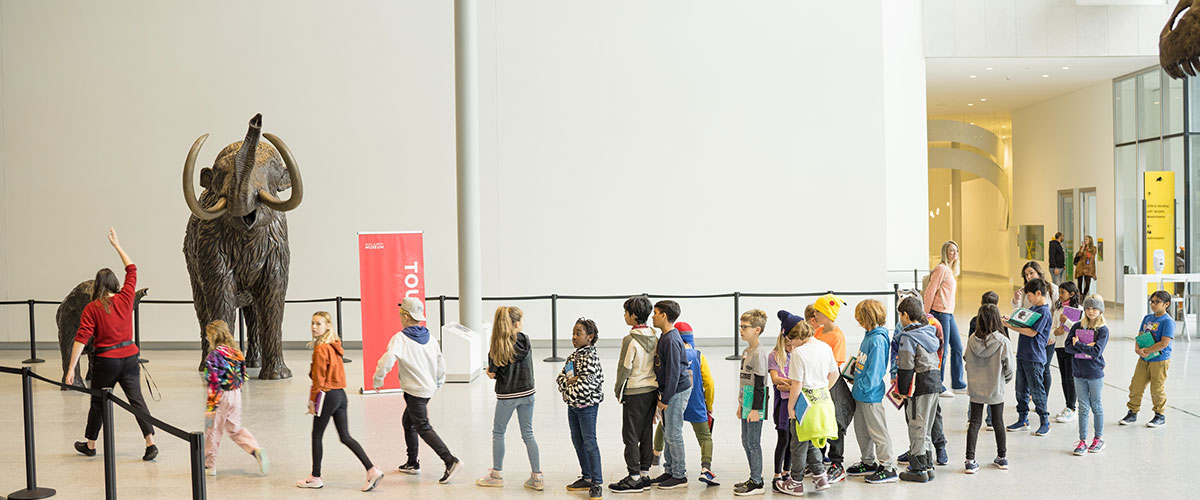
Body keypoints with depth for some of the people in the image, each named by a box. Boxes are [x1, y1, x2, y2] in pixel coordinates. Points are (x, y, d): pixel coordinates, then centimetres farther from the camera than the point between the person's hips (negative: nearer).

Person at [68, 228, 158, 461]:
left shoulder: (92, 308, -7)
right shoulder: (125, 298, -1)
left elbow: (81, 339, -14)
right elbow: (132, 270, 13)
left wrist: (71, 368, -14)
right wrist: (117, 245, 22)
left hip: (106, 361, -2)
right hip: (129, 357, 2)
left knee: (98, 403, 15)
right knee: (136, 400, 0)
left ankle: (90, 444, 32)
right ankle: (150, 442, -11)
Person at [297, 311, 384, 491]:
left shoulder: (321, 349, -14)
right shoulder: (334, 346, 12)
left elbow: (318, 379, -14)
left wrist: (312, 400, -7)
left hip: (328, 395, -8)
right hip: (341, 395, 8)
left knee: (316, 436, 8)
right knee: (346, 437, 7)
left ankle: (315, 477, 18)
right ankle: (372, 470, -3)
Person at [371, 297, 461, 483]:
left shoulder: (400, 338, -14)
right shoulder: (429, 337, 8)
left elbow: (388, 359, -27)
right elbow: (440, 362, 13)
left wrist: (377, 380, -12)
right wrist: (438, 383, 27)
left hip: (414, 390, -8)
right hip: (428, 388, 8)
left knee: (423, 428, -7)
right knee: (408, 422, 22)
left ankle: (450, 461, -18)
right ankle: (412, 463, 28)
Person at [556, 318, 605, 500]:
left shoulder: (591, 357, -16)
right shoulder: (573, 356, 10)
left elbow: (585, 384, -24)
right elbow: (560, 377, 9)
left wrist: (569, 390, -11)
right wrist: (569, 381, -12)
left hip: (587, 406, -8)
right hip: (572, 405, 9)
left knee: (590, 443, -4)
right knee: (577, 442, 15)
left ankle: (596, 483, 2)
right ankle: (586, 478, 27)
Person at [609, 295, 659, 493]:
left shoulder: (630, 340, -17)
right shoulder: (654, 338, 5)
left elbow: (624, 368, -14)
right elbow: (657, 365, 11)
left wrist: (618, 390, 0)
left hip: (635, 393, -7)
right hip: (652, 390, 7)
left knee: (631, 436, 0)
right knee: (646, 434, 13)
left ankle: (634, 478, 3)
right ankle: (644, 474, 18)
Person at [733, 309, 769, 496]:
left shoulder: (759, 353, -15)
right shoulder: (746, 352, 13)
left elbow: (759, 384, -17)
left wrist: (755, 409, -19)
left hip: (755, 407, -10)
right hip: (747, 405, 10)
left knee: (753, 442, -4)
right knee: (746, 441, 14)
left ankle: (756, 483, 2)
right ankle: (754, 478, 24)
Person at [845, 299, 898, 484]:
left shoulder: (877, 340, -22)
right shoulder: (869, 335, 8)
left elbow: (874, 371, -23)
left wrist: (860, 385, -18)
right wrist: (855, 371, 10)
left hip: (871, 393, -10)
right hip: (860, 392, 10)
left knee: (877, 431, 1)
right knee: (861, 429, 18)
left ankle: (888, 468, 11)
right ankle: (868, 463, 31)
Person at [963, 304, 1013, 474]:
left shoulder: (972, 339, -9)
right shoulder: (1002, 341, -16)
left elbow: (968, 363, 0)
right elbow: (1009, 366, -10)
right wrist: (1005, 380, 10)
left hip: (975, 388, 1)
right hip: (996, 389, -1)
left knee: (974, 422, 7)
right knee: (998, 422, 15)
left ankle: (970, 460, 3)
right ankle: (1002, 457, 28)